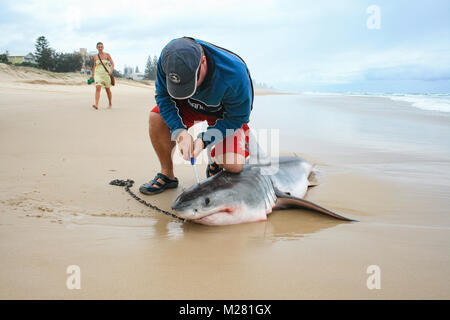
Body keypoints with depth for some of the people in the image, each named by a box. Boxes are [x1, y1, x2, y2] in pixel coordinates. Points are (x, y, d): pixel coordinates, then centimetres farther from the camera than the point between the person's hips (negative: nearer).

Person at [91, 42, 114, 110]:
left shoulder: (107, 55, -2)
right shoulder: (95, 56, 6)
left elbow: (112, 64, -4)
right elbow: (94, 66, 18)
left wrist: (111, 71, -21)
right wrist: (93, 75, 19)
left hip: (106, 74, -1)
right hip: (98, 74, 1)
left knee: (107, 89, 11)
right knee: (98, 88, -19)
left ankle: (110, 104, 30)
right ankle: (96, 105, -28)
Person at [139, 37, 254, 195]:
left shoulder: (234, 73, -39)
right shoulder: (168, 58, -29)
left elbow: (237, 118, -26)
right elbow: (163, 96, -15)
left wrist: (204, 139, -36)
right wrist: (179, 131, -31)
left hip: (225, 113, -3)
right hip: (189, 105, 4)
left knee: (234, 167, -24)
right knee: (156, 118, -24)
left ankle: (216, 163, 15)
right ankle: (167, 175, -4)